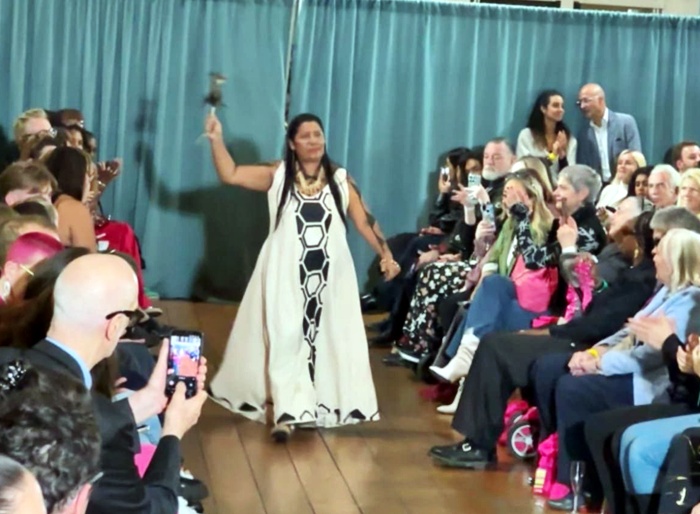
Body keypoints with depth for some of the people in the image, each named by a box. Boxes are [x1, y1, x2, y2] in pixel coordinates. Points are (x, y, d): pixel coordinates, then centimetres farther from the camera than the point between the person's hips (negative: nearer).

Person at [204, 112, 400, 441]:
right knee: (285, 340, -3)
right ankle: (287, 412, -2)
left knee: (326, 339, 5)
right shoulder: (277, 175, 0)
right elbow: (230, 175, -5)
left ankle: (321, 406, 14)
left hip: (330, 276, 2)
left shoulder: (340, 179, 3)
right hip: (285, 274, -1)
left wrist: (385, 254, -9)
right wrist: (216, 139, -16)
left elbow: (364, 220, 0)